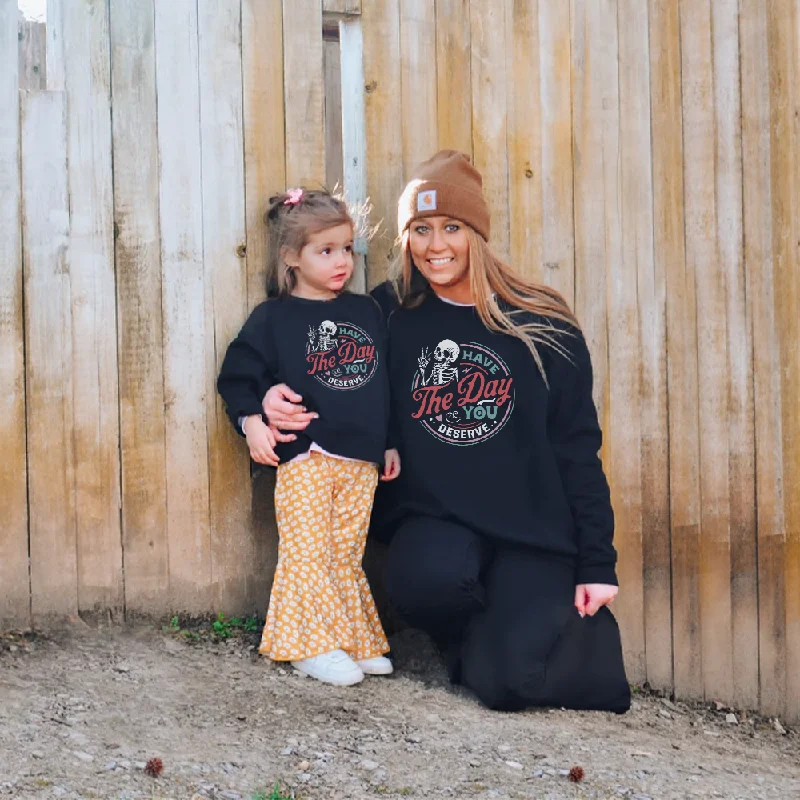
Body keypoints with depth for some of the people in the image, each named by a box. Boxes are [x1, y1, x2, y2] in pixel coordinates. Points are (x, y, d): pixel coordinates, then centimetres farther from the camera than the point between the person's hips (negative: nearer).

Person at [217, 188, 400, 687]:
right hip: (304, 458, -4)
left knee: (347, 556, 10)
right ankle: (312, 646, 3)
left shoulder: (367, 313, 12)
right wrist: (252, 422, -15)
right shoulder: (274, 319, -1)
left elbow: (385, 382, 18)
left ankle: (357, 641, 18)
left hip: (361, 461, 4)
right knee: (308, 553, -4)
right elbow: (238, 375, -1)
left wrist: (389, 443, 17)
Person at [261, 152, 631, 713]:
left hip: (533, 529, -1)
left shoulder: (543, 328, -1)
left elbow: (577, 450, 1)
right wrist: (277, 400, -13)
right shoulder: (390, 316, 2)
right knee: (427, 579, -34)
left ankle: (589, 626, 17)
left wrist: (597, 565, 0)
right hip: (433, 521, 2)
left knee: (506, 682, -19)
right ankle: (475, 640, 4)